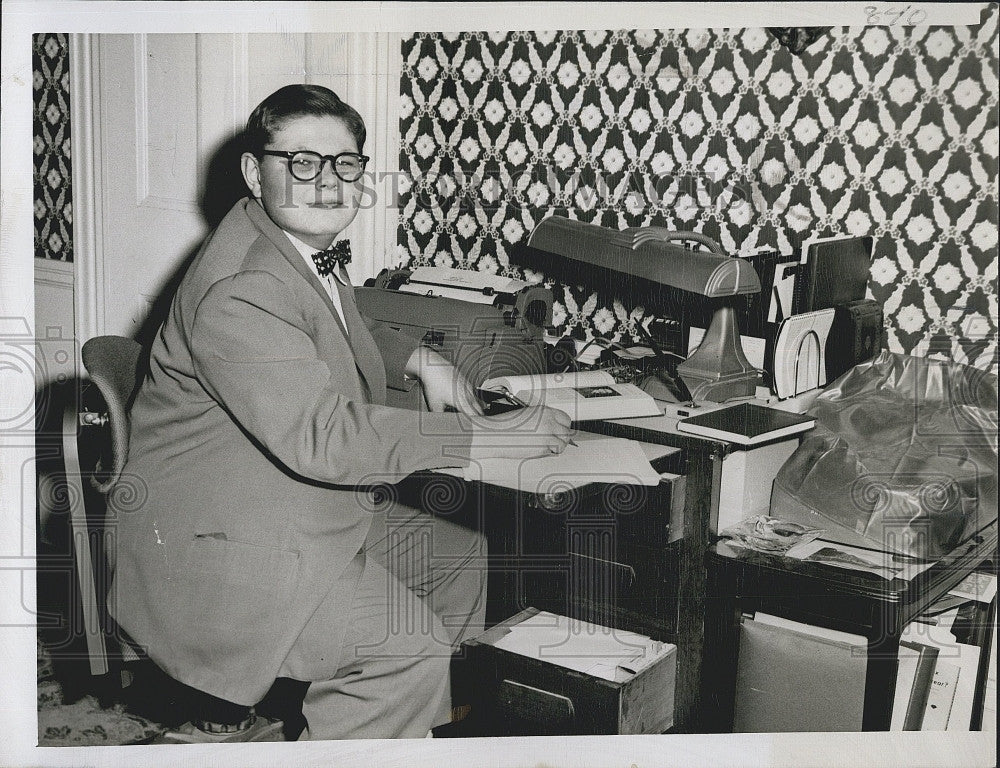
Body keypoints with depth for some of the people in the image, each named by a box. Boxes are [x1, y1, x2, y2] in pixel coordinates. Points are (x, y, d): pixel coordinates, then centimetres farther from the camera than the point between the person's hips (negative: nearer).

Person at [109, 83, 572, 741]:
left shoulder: (309, 247, 8)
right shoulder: (239, 290, -26)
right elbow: (322, 438, -34)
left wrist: (418, 359, 9)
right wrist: (488, 438, -30)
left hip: (308, 513, 11)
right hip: (214, 545, -10)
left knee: (463, 556, 14)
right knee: (409, 644, -21)